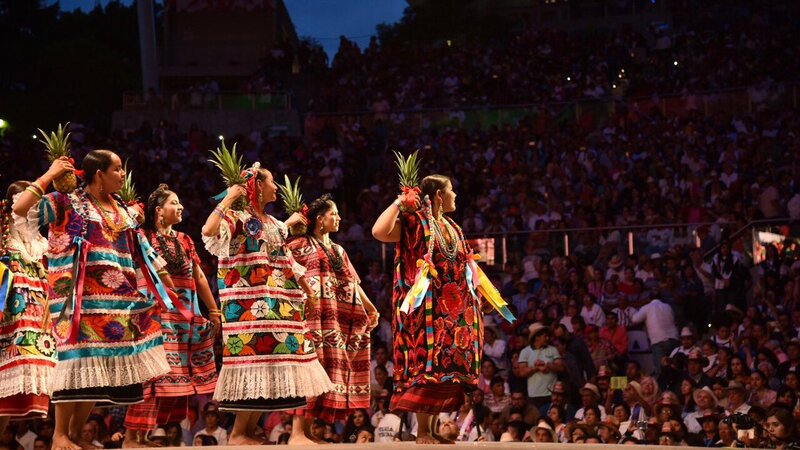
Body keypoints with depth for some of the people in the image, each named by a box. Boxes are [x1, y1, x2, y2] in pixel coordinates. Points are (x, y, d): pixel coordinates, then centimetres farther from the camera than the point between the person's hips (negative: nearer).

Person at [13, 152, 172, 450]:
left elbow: (143, 252, 24)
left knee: (104, 363, 2)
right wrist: (49, 176, -7)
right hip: (80, 296, -6)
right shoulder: (66, 203, 0)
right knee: (80, 357, -12)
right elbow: (20, 208, -12)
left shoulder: (122, 212, 19)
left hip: (119, 299, 6)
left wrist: (166, 283, 22)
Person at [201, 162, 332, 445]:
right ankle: (238, 433, -8)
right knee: (256, 358, -13)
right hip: (251, 307, -8)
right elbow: (209, 232, -24)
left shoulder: (273, 224, 20)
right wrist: (227, 200, -15)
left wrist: (308, 292, 25)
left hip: (280, 306, 8)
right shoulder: (237, 218, -4)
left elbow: (287, 262, 26)